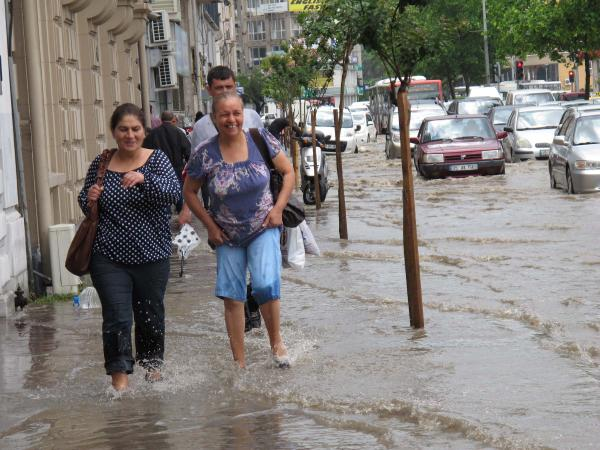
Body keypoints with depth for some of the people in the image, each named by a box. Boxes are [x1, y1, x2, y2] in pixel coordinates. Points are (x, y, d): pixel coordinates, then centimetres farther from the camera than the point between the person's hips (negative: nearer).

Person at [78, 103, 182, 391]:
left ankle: (152, 363, 35)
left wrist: (144, 179, -35)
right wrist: (88, 198, -8)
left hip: (151, 255, 0)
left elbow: (174, 192, -19)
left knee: (151, 314, 14)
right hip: (109, 256, 0)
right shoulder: (101, 164, 3)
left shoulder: (156, 160, -2)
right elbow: (85, 204, 16)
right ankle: (119, 374, -7)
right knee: (117, 318, -9)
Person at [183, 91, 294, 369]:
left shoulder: (260, 139, -9)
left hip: (263, 229, -1)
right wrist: (210, 225, -3)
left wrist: (278, 208, -6)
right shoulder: (205, 154, -11)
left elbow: (288, 172, 3)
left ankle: (276, 343, 5)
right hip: (227, 236, 1)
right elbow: (189, 192, 3)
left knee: (265, 285, -20)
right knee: (232, 297, 4)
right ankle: (239, 362, 15)